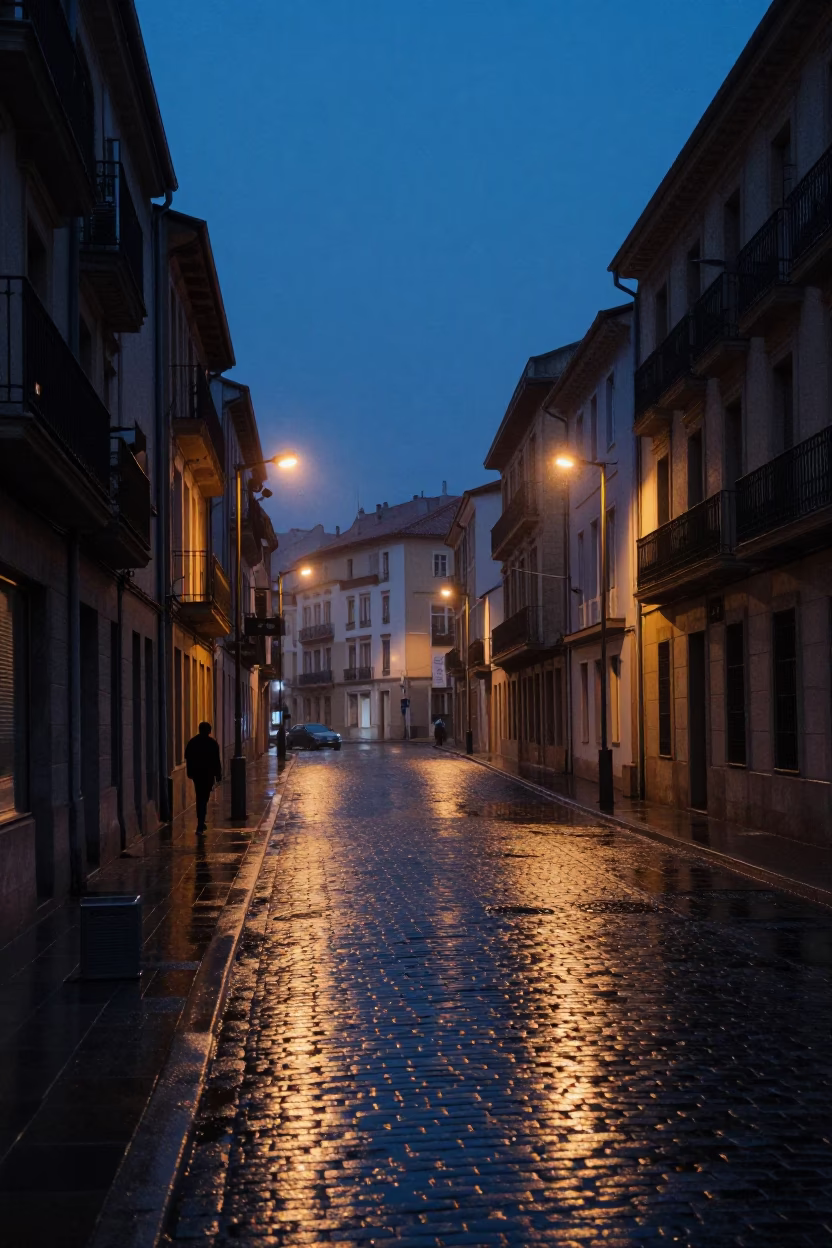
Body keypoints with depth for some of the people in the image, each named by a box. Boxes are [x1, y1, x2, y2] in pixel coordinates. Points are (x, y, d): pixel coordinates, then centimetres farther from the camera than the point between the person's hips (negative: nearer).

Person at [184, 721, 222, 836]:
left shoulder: (192, 742, 4)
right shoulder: (212, 743, -8)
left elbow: (188, 759, 9)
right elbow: (216, 761, -8)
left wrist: (190, 773, 17)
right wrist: (218, 775, -1)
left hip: (196, 774, 4)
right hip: (208, 774, -4)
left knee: (200, 798, 20)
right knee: (203, 799, -4)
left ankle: (201, 823, 26)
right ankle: (200, 827, -12)